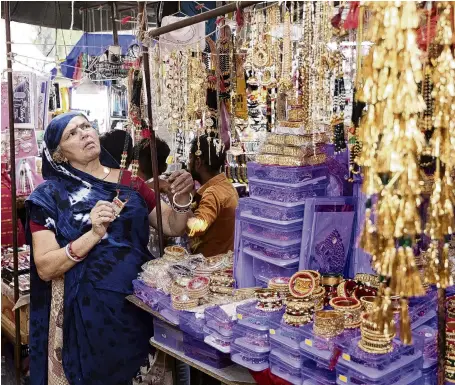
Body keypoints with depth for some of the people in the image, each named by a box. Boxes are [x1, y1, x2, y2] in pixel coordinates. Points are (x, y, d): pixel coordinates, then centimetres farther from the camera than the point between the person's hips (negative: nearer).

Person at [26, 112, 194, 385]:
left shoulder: (129, 183, 5)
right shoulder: (50, 194, -4)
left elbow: (172, 227, 7)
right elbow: (44, 268, -11)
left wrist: (183, 199, -13)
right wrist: (93, 235, -25)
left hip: (141, 300, 3)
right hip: (90, 309, -3)